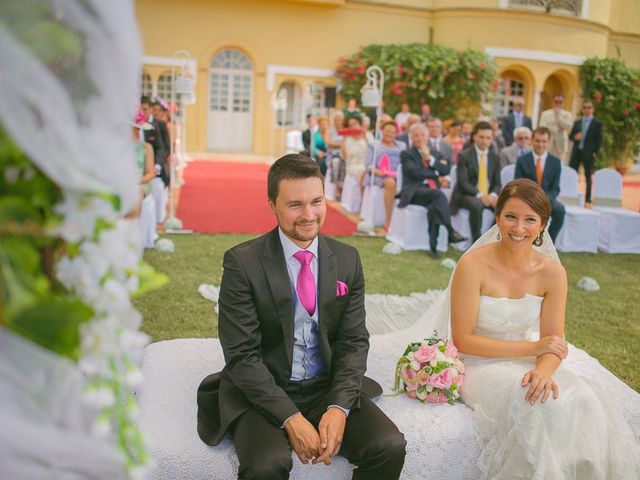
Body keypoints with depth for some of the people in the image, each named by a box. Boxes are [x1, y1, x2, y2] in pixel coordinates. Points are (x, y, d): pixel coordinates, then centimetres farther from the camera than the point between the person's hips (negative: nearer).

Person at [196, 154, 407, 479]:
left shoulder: (347, 259, 1)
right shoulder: (242, 262, -11)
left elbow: (354, 340, 2)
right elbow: (241, 354, -12)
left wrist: (339, 407, -12)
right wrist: (290, 418, -20)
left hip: (330, 389, 4)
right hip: (262, 393, -3)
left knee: (390, 447, -18)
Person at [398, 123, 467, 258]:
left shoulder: (436, 154, 24)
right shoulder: (406, 154, 11)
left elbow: (446, 170, 5)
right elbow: (415, 172, -7)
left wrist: (430, 159, -3)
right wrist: (436, 172, 1)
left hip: (432, 193, 4)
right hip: (414, 193, -3)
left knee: (434, 207, -33)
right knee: (437, 193, -35)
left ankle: (433, 247, -31)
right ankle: (451, 232, -40)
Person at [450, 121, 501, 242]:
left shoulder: (495, 157, 11)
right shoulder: (464, 155, -5)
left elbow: (497, 183, 9)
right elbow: (463, 182, -12)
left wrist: (493, 195, -15)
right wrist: (480, 195, -25)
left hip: (489, 195, 5)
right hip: (467, 195, -5)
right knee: (477, 205, -37)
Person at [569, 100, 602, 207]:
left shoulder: (597, 123, 3)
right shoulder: (577, 122, 14)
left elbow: (599, 140, -1)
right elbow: (570, 136, 12)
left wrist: (595, 153, -11)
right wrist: (575, 137, -10)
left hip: (589, 153, -3)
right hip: (576, 152, 3)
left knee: (588, 177, 2)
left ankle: (588, 200, 6)